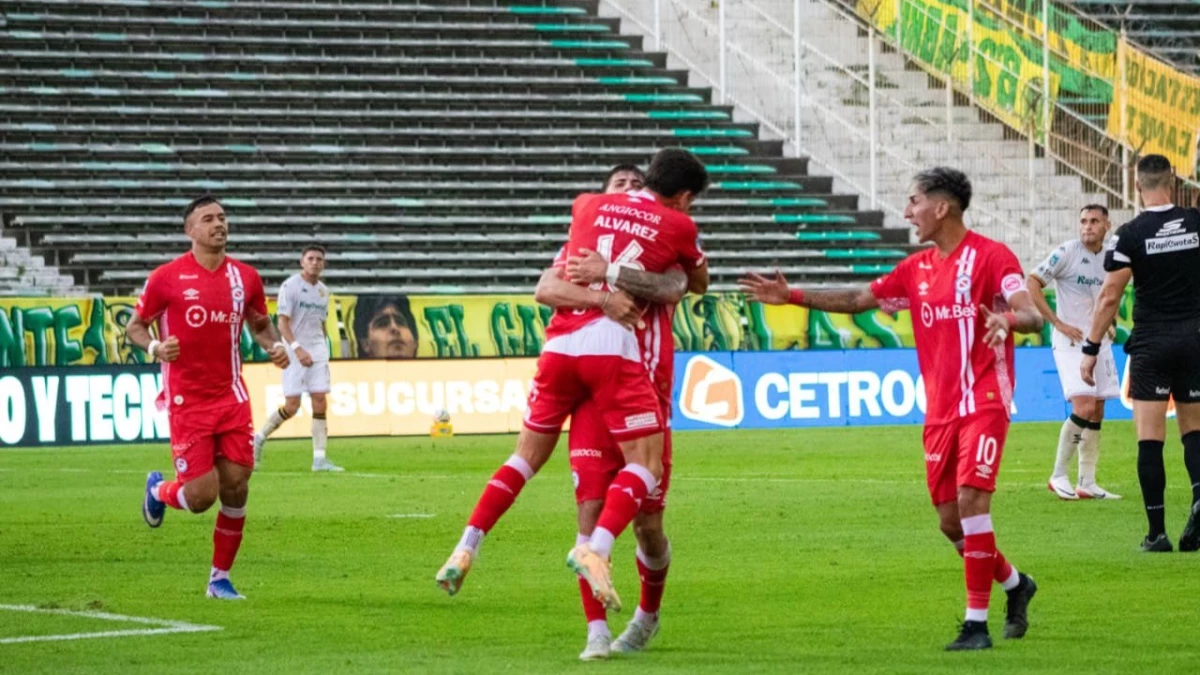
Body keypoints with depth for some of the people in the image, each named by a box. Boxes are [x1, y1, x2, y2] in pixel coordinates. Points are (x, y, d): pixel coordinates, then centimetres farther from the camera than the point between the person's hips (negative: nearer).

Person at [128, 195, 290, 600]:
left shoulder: (245, 277, 5)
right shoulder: (167, 278, -7)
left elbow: (260, 324, 19)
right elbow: (134, 327, 2)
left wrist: (273, 346, -2)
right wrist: (154, 347, -19)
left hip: (231, 399, 4)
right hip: (187, 402, -4)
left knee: (236, 488, -2)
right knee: (201, 495, -9)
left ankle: (221, 578, 14)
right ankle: (158, 491, 28)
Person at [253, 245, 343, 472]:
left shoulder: (323, 291, 12)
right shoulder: (290, 286, -8)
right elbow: (283, 323, -14)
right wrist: (297, 349, -25)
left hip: (318, 351, 6)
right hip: (295, 351, -6)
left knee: (320, 402, -3)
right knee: (291, 406, -8)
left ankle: (319, 458, -2)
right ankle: (260, 437, 15)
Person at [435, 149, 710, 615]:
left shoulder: (590, 205, 19)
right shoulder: (677, 226, 10)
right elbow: (698, 284, 27)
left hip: (561, 345, 4)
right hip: (612, 347, -4)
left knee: (528, 454, 17)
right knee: (647, 459, -2)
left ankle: (466, 548, 9)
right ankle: (595, 549, -25)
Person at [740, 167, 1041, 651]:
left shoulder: (991, 257, -9)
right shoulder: (915, 270, 12)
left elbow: (1032, 316, -18)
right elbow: (857, 300, 18)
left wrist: (1008, 319, -41)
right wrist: (791, 297, 12)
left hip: (983, 402, -7)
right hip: (940, 409, 7)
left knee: (970, 499, -19)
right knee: (950, 521, 7)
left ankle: (977, 623, -14)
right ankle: (1014, 585, 33)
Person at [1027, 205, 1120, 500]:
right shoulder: (1067, 252, -9)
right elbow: (1031, 284, -12)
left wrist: (1108, 325, 11)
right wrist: (1058, 323, -15)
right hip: (1070, 341, -7)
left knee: (1096, 414, 6)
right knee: (1084, 408, -18)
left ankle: (1087, 484, 11)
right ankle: (1058, 475, -7)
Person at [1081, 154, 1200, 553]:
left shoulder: (1130, 234, -8)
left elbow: (1110, 297, -8)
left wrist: (1091, 348, -2)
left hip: (1150, 344, -3)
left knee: (1150, 438, 0)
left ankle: (1157, 532, -3)